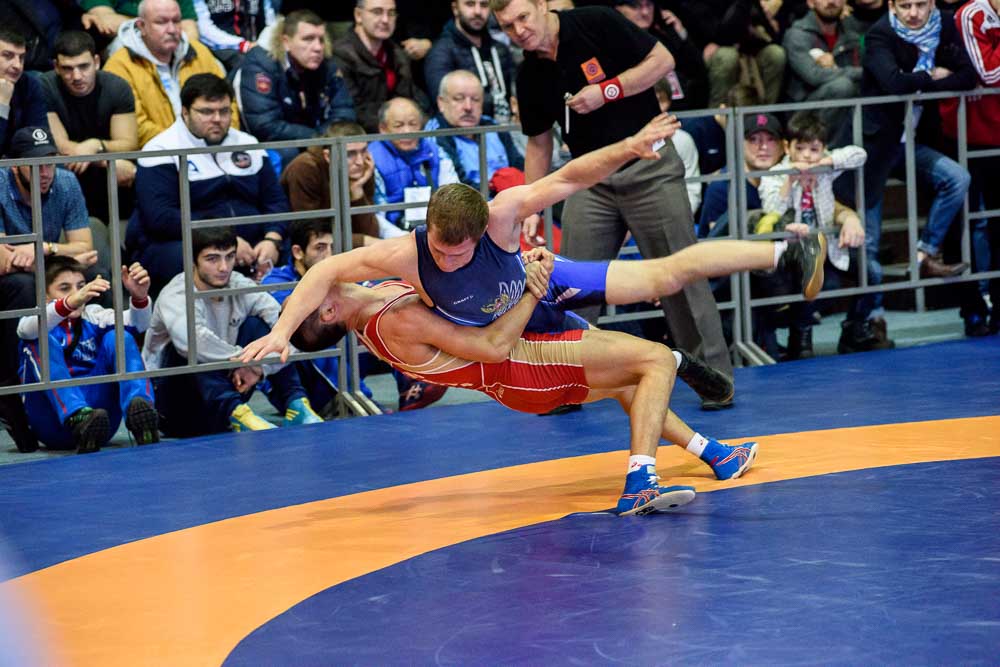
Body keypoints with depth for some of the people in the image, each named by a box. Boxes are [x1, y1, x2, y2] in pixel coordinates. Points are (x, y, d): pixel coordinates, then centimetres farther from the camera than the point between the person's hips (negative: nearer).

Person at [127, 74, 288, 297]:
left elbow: (275, 201, 16)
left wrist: (273, 240, -7)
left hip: (249, 247, 5)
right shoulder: (162, 150, -1)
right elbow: (160, 218, -13)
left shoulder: (248, 144, 19)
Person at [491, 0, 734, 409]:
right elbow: (538, 143, 13)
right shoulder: (530, 76, 2)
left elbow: (663, 61, -10)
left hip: (649, 168, -4)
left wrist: (607, 91, -19)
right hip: (590, 180, 5)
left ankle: (715, 376, 6)